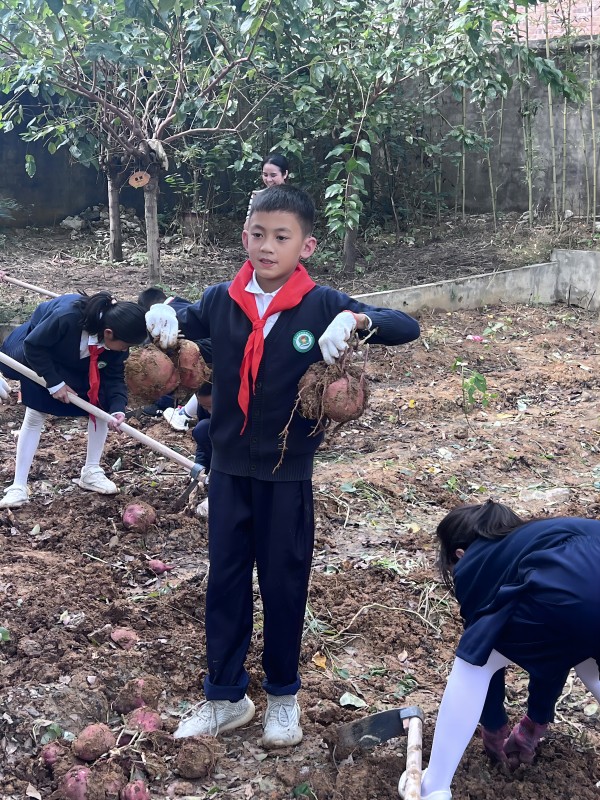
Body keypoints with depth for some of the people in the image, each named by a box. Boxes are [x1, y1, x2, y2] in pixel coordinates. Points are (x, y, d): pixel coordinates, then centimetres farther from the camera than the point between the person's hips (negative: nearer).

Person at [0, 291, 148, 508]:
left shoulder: (117, 339, -28)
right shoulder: (67, 316, -45)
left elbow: (114, 375, -18)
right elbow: (33, 345, -32)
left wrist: (117, 408, -34)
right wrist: (54, 383, -29)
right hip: (40, 354, -4)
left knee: (101, 405, -5)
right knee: (35, 415, -6)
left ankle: (91, 472, 9)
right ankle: (18, 487, -1)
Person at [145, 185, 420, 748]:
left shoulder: (321, 305, -11)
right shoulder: (222, 301, -2)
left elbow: (406, 328, -12)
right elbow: (178, 325, 15)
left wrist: (356, 320, -30)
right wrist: (161, 315, -8)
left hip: (287, 472, -3)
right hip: (228, 466, 3)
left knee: (283, 583, 10)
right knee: (224, 580, 11)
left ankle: (283, 695, 31)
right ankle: (225, 697, 27)